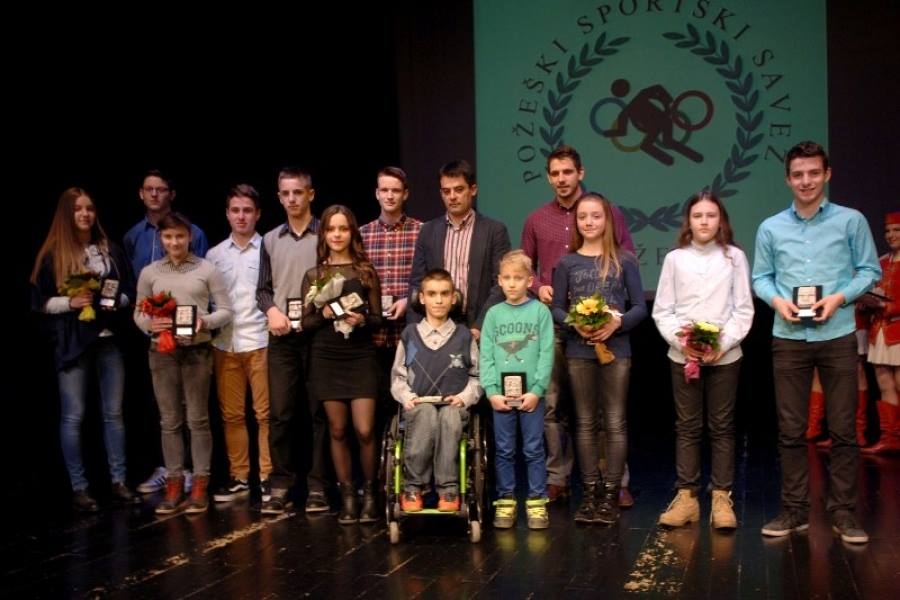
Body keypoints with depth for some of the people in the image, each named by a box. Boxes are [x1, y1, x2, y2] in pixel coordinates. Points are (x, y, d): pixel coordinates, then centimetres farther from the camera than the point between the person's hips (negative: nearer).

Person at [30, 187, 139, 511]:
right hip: (72, 343, -3)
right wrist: (70, 302, -15)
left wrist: (117, 300, -8)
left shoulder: (111, 250, 8)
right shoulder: (52, 255, -1)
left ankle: (119, 482, 15)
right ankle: (78, 488, 9)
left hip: (109, 340, 3)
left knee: (113, 413, 7)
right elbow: (40, 302, -1)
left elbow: (130, 291, 12)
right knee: (73, 416, 0)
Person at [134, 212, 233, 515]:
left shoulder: (206, 269, 0)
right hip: (161, 351, 2)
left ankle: (200, 485, 8)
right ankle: (174, 485, 14)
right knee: (169, 421, 7)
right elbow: (138, 313, 10)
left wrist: (205, 322, -18)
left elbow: (225, 310, 1)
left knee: (197, 419, 2)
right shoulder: (149, 272, 7)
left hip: (197, 350, -2)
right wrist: (150, 324, -11)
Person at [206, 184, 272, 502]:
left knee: (265, 413, -1)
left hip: (261, 342, -4)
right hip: (224, 345, 4)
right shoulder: (214, 255, 11)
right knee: (231, 415, 8)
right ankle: (238, 477, 18)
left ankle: (267, 476, 7)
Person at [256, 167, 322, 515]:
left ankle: (317, 486, 8)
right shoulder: (270, 240, 13)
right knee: (279, 413, 2)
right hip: (281, 337, 3)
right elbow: (263, 289, 14)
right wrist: (271, 310, -5)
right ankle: (280, 486, 10)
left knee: (320, 412, 1)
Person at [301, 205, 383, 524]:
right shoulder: (314, 275, 7)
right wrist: (324, 313, -13)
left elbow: (378, 318, 4)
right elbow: (306, 323, 6)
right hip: (326, 359, 1)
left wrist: (362, 320, -17)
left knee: (365, 431, -8)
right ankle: (347, 496, 15)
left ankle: (369, 493, 11)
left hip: (361, 357, -1)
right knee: (337, 430, 5)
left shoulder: (366, 271, 5)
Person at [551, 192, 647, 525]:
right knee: (585, 422, 7)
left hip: (615, 349, -1)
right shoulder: (567, 263, 5)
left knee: (615, 422, 1)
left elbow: (640, 306, 1)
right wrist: (574, 323, -14)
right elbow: (556, 308, 5)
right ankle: (590, 492, 15)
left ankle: (611, 493, 8)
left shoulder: (624, 260, 2)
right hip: (579, 351, 1)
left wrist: (617, 323, -17)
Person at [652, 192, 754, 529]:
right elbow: (662, 310, 2)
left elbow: (744, 309, 1)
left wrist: (723, 344, -11)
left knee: (722, 426, 5)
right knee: (687, 427, 6)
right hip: (683, 355, 1)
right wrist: (679, 340, -12)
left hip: (724, 356, 0)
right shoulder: (674, 258, 4)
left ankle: (721, 497, 11)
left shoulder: (734, 257, 3)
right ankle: (686, 496, 11)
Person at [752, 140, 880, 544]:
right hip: (788, 338, 2)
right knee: (791, 430, 6)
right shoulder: (770, 228, 6)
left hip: (837, 337, -1)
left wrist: (839, 298, -13)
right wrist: (777, 300, -11)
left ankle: (843, 511, 12)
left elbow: (870, 270, 2)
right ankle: (794, 510, 16)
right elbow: (760, 278, 9)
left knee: (843, 429, 2)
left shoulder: (851, 221, 1)